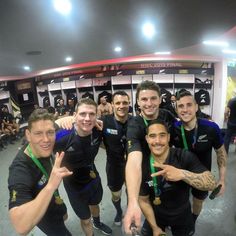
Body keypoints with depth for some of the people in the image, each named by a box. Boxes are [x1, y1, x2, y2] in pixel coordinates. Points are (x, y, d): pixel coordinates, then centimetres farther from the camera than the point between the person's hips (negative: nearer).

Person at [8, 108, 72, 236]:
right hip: (45, 216, -6)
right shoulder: (20, 170, -41)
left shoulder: (43, 149, -22)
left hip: (53, 202, 7)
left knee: (63, 216, 35)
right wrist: (50, 186, -57)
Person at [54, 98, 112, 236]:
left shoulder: (98, 131, -22)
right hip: (74, 184, -4)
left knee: (95, 204, 34)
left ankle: (97, 223, 68)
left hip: (93, 177, 5)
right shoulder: (63, 136, -34)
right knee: (85, 219, 18)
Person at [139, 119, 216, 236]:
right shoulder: (143, 166, -21)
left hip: (182, 215, 0)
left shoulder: (185, 157, -25)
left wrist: (182, 174, -49)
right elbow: (143, 200, -9)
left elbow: (211, 184, -33)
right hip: (156, 215, 1)